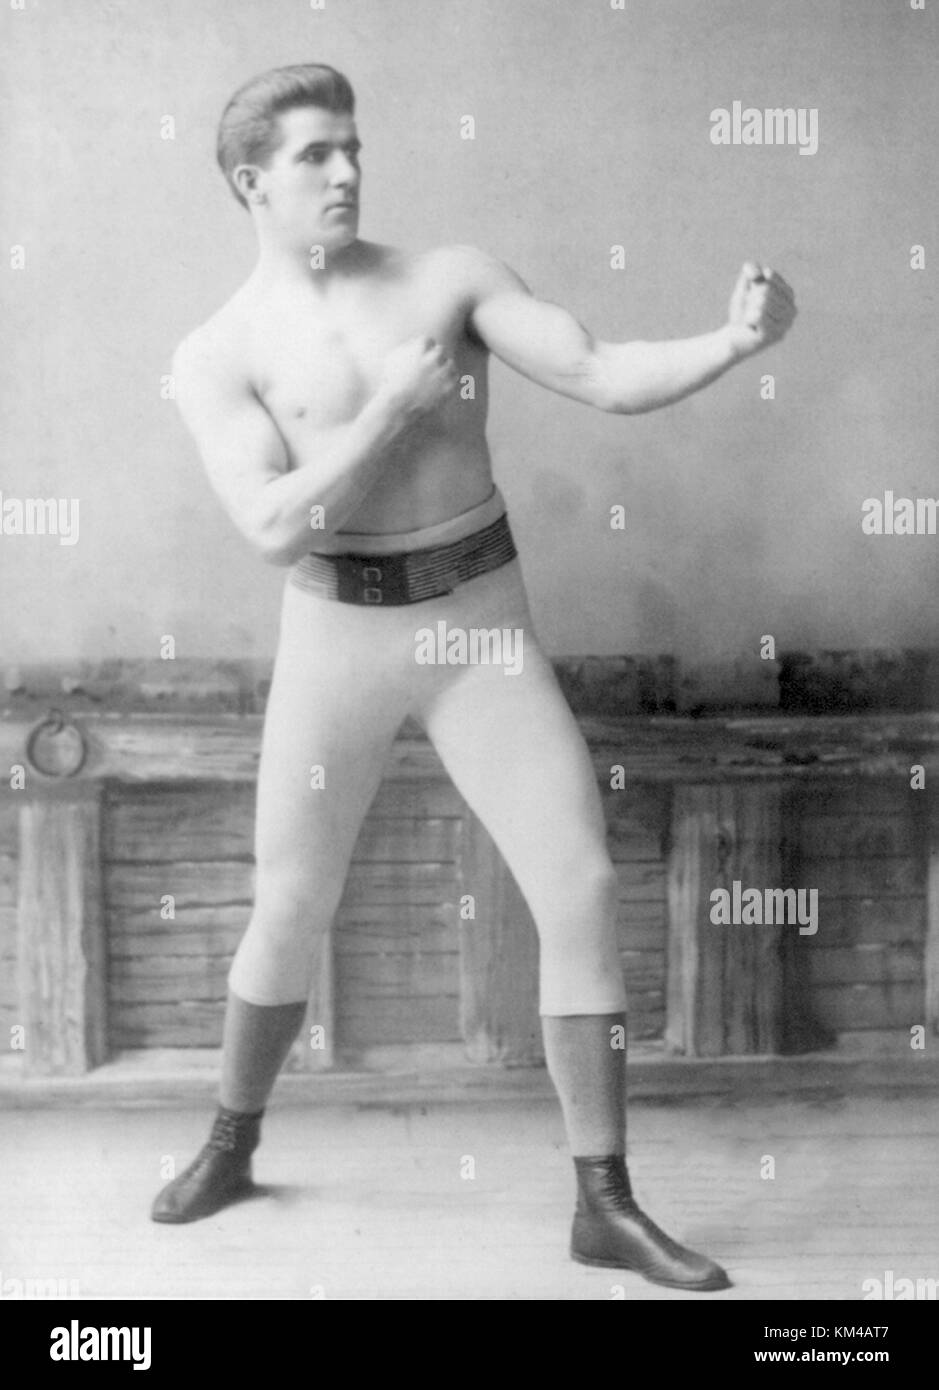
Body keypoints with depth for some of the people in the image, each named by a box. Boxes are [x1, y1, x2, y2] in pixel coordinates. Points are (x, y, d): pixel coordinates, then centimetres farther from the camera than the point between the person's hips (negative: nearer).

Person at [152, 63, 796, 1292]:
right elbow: (274, 527, -16)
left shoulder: (453, 277, 1)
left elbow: (605, 379, -7)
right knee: (290, 908, 9)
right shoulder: (218, 356, -2)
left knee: (583, 890, -8)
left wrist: (736, 339, -24)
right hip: (337, 635, -1)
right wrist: (393, 405, -17)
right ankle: (232, 1146, 35)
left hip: (483, 623, 1)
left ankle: (605, 1205, 4)